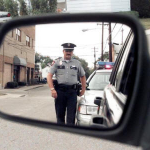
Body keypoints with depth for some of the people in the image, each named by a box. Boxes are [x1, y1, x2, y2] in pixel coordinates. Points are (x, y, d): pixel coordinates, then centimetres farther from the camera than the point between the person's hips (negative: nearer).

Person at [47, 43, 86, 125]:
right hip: (60, 91, 0)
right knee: (60, 114, 7)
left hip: (72, 91, 1)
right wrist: (52, 89, -10)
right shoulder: (56, 62, 7)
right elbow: (49, 76, 1)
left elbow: (83, 76, 20)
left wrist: (83, 89, 11)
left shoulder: (77, 63, 13)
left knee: (71, 115, -1)